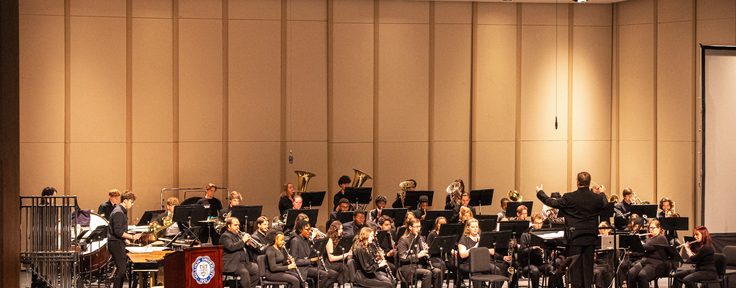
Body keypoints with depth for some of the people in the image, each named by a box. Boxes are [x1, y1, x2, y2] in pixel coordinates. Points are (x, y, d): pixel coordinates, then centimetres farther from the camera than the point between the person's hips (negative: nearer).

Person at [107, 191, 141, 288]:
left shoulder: (122, 211, 16)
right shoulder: (118, 213, -17)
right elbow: (118, 232, -23)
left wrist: (125, 239, 19)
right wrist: (132, 237, -22)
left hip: (119, 243, 10)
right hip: (116, 243, -10)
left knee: (122, 268, 13)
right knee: (121, 269, -10)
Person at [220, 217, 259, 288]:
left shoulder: (238, 235, 23)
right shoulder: (225, 236, -4)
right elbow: (231, 247, -22)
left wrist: (248, 242, 5)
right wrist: (243, 241, -17)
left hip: (244, 262, 9)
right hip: (232, 264, -9)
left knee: (257, 269, -8)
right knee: (244, 272, -33)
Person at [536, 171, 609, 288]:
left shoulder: (569, 197, -13)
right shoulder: (597, 198, -3)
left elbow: (552, 203, -2)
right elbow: (605, 204, 20)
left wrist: (540, 193, 15)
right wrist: (603, 193, 41)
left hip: (575, 237, -3)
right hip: (590, 237, 3)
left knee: (575, 266, 3)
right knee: (588, 265, 11)